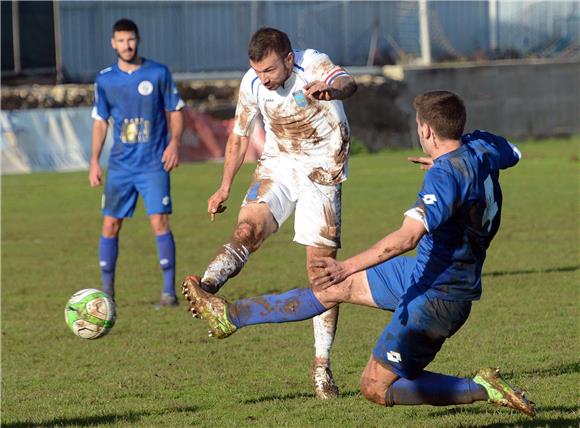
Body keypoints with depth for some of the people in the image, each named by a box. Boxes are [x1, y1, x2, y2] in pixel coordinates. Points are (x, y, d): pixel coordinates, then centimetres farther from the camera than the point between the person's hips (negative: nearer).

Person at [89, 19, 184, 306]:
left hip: (154, 163, -3)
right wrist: (94, 161, 6)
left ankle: (169, 290, -8)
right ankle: (107, 291, 10)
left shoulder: (158, 74, -1)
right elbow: (100, 122, 12)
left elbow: (175, 112, 5)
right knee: (110, 225, 0)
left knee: (159, 221, -13)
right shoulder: (105, 80, 5)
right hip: (120, 164, 3)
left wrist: (174, 142, -11)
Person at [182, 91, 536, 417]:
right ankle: (229, 316, 25)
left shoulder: (445, 175, -28)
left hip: (435, 298, -10)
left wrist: (347, 267, -43)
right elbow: (513, 154, 24)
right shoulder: (481, 147, -2)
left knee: (376, 389, 0)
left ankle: (481, 389, 0)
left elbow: (407, 237, -39)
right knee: (336, 289, 16)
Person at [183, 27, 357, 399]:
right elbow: (239, 136, 11)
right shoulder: (252, 84, -6)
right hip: (278, 166, 3)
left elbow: (347, 83, -44)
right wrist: (225, 187, 14)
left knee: (322, 268, -5)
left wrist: (331, 90, -68)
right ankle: (207, 287, -53)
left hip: (323, 172, -3)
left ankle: (322, 366, 3)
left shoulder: (314, 65, -21)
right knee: (249, 226, -27)